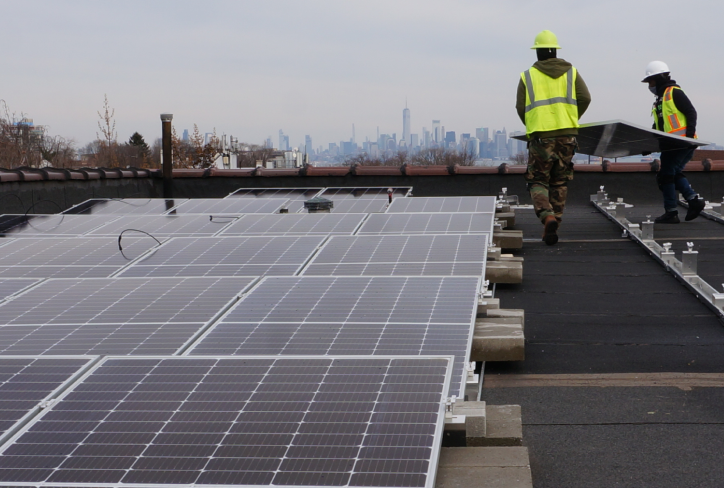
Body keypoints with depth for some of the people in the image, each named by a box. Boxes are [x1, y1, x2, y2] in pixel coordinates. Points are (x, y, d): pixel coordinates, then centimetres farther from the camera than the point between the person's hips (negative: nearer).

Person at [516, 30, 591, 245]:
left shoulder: (527, 76, 5)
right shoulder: (571, 72, 9)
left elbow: (520, 108, 3)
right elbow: (585, 98, 1)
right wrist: (571, 120, 16)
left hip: (540, 136, -2)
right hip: (567, 135, 2)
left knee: (538, 182, 5)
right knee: (559, 183, 12)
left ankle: (547, 216, -21)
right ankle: (553, 226, 13)